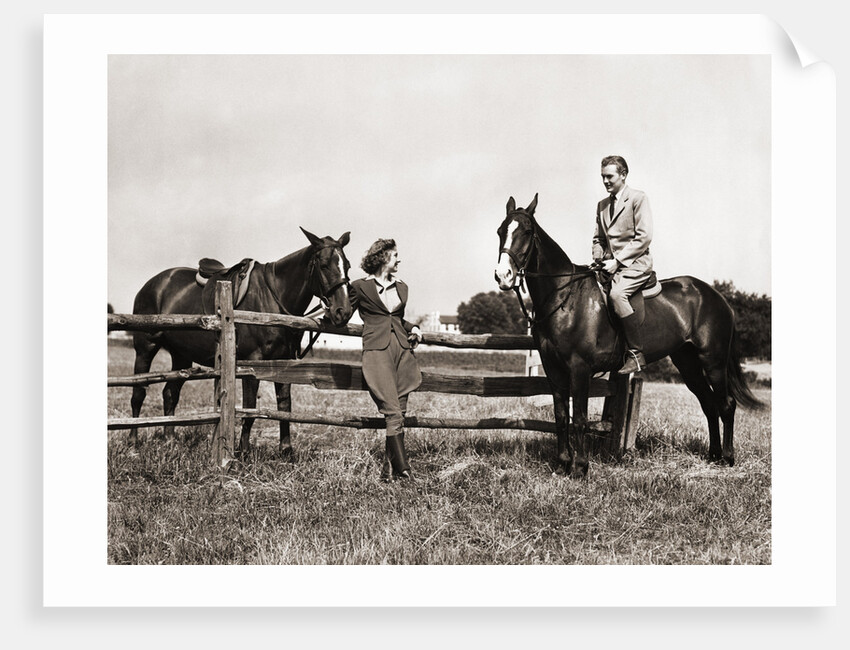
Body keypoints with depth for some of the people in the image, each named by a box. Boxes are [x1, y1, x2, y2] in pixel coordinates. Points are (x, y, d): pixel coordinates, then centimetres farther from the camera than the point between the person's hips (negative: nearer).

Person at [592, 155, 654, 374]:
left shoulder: (638, 198, -3)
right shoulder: (602, 205, 18)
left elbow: (644, 237, -11)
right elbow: (598, 238, 25)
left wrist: (617, 261, -16)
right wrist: (599, 259, 3)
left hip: (635, 263, -8)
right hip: (611, 264, 8)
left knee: (616, 294, -33)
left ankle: (636, 355, -28)